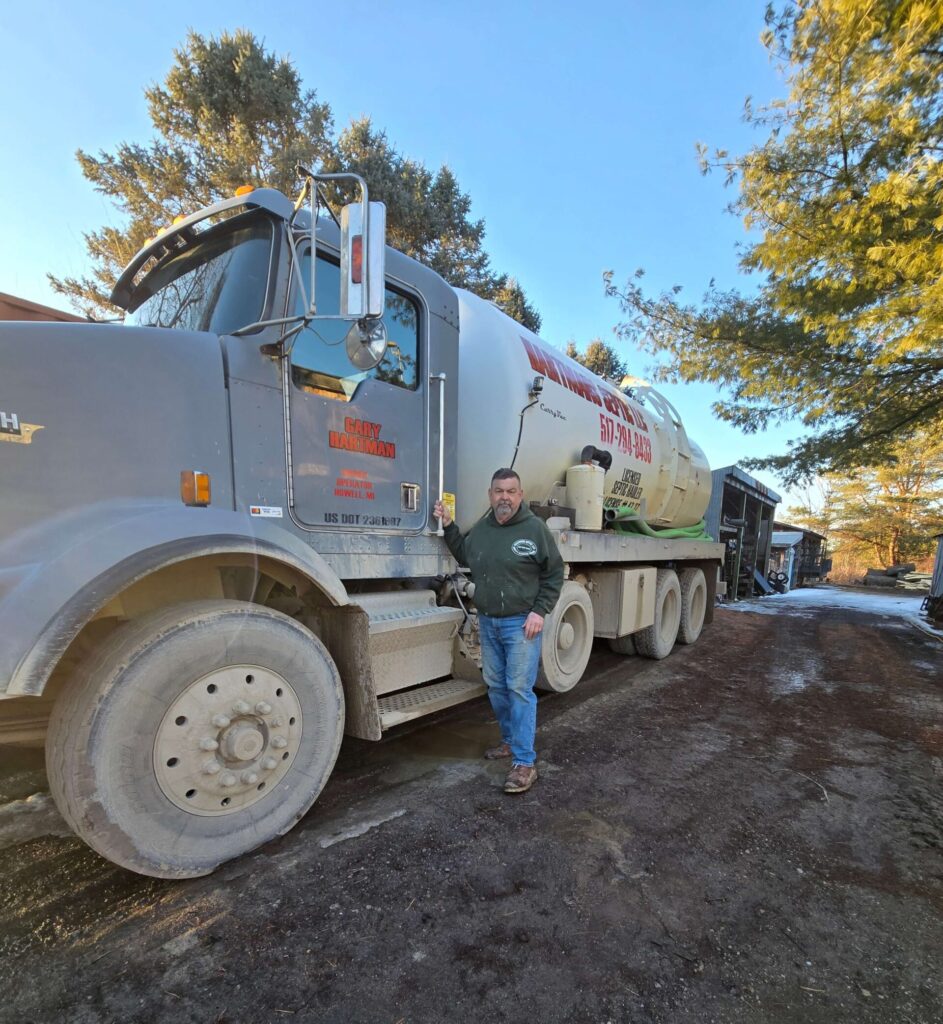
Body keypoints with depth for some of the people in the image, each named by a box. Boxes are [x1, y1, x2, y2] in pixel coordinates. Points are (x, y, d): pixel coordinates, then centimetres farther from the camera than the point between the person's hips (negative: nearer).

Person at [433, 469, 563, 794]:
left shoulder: (534, 528, -10)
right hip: (487, 622, 6)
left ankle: (524, 762, 7)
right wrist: (448, 526, 11)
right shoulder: (480, 529, 5)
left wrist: (539, 612, -13)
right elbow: (464, 557, 21)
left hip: (521, 624, -6)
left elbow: (554, 574, -5)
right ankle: (511, 740, 35)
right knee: (496, 686, 16)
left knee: (519, 689, -4)